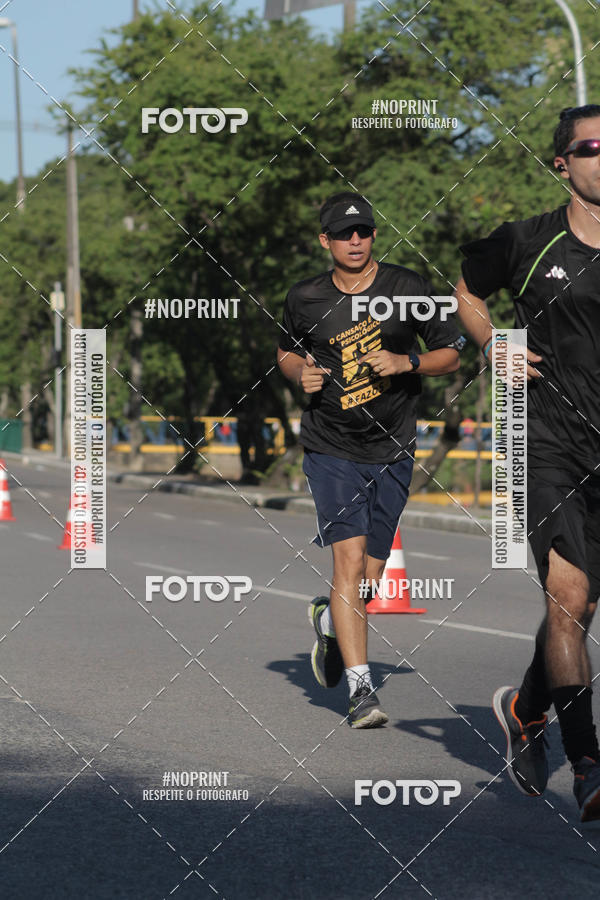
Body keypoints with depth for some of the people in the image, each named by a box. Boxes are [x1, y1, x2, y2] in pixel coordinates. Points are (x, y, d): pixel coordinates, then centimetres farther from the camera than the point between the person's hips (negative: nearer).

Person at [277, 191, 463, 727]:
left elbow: (451, 356, 5)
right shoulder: (306, 300, 0)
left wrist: (407, 362, -14)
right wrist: (301, 373, -3)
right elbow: (287, 351, 19)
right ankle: (361, 689, -18)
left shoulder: (408, 288, -2)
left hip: (392, 452, 2)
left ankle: (328, 619, 43)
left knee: (370, 576, 7)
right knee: (349, 559, -18)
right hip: (330, 448, -2)